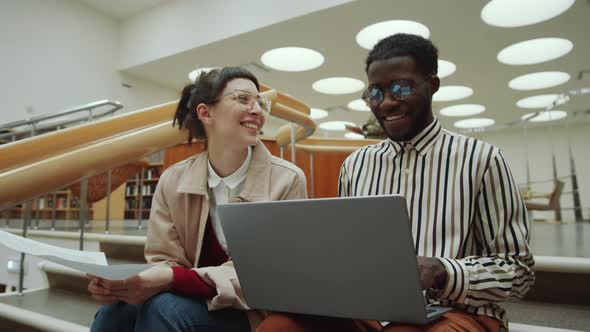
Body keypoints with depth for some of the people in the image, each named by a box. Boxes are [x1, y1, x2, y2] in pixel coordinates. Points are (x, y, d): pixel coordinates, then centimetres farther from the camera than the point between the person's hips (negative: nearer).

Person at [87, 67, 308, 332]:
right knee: (119, 307, -26)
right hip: (195, 302, 3)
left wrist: (173, 279, -30)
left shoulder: (287, 181, -13)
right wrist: (120, 279, -25)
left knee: (164, 307, -29)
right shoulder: (173, 181, -2)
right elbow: (164, 261, -1)